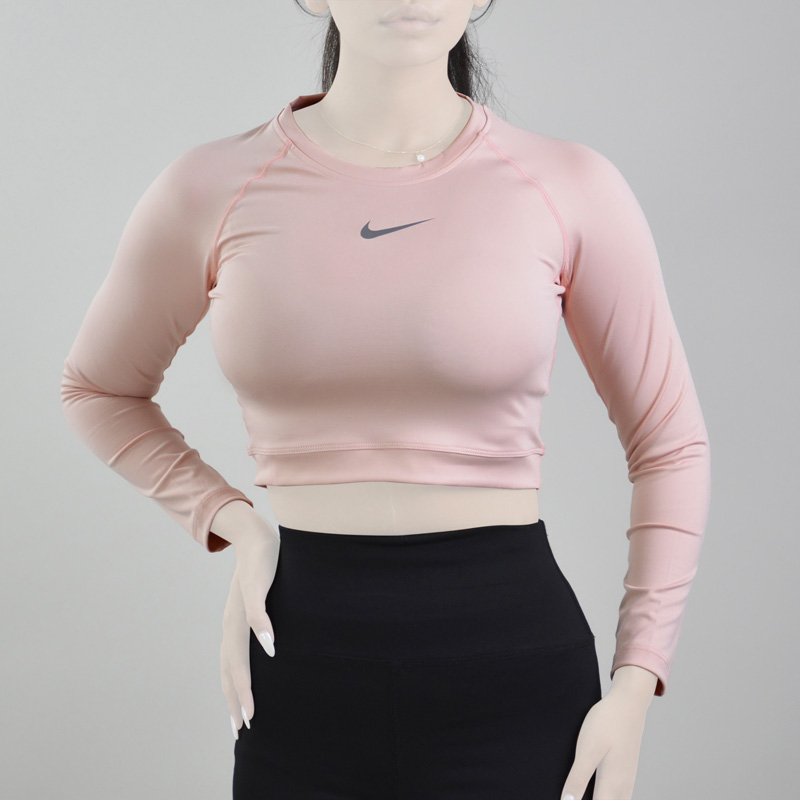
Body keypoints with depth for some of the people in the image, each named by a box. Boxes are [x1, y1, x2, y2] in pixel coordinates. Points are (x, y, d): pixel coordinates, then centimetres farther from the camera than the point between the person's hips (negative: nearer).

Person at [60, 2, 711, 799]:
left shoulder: (566, 187, -3)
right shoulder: (215, 189, -1)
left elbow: (670, 444, 5)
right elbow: (99, 389, 15)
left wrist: (635, 687, -2)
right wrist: (227, 517, -2)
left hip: (514, 670, -1)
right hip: (305, 672, 1)